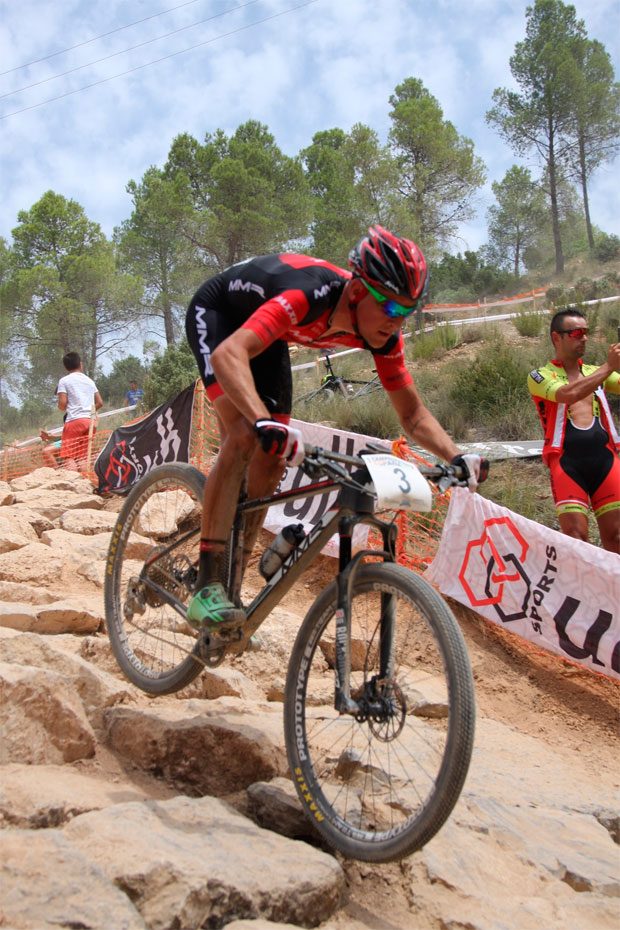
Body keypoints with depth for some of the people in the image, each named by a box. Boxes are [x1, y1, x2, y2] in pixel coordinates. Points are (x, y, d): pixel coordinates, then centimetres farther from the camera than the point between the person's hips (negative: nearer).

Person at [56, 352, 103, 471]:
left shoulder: (64, 381, 3)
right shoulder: (90, 381, 18)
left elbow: (62, 403, -7)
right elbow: (99, 402, 15)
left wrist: (63, 408, 15)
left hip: (74, 420, -5)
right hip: (90, 421, 5)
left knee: (68, 457, -8)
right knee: (82, 458, 8)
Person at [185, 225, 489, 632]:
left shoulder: (383, 335, -21)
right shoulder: (309, 296, -42)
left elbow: (413, 413, -13)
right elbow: (228, 354, -52)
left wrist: (458, 457, -30)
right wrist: (264, 422, -67)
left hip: (267, 336, 7)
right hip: (215, 314, -6)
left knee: (270, 461, -4)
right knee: (244, 436, -27)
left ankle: (232, 581, 10)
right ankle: (206, 587, -23)